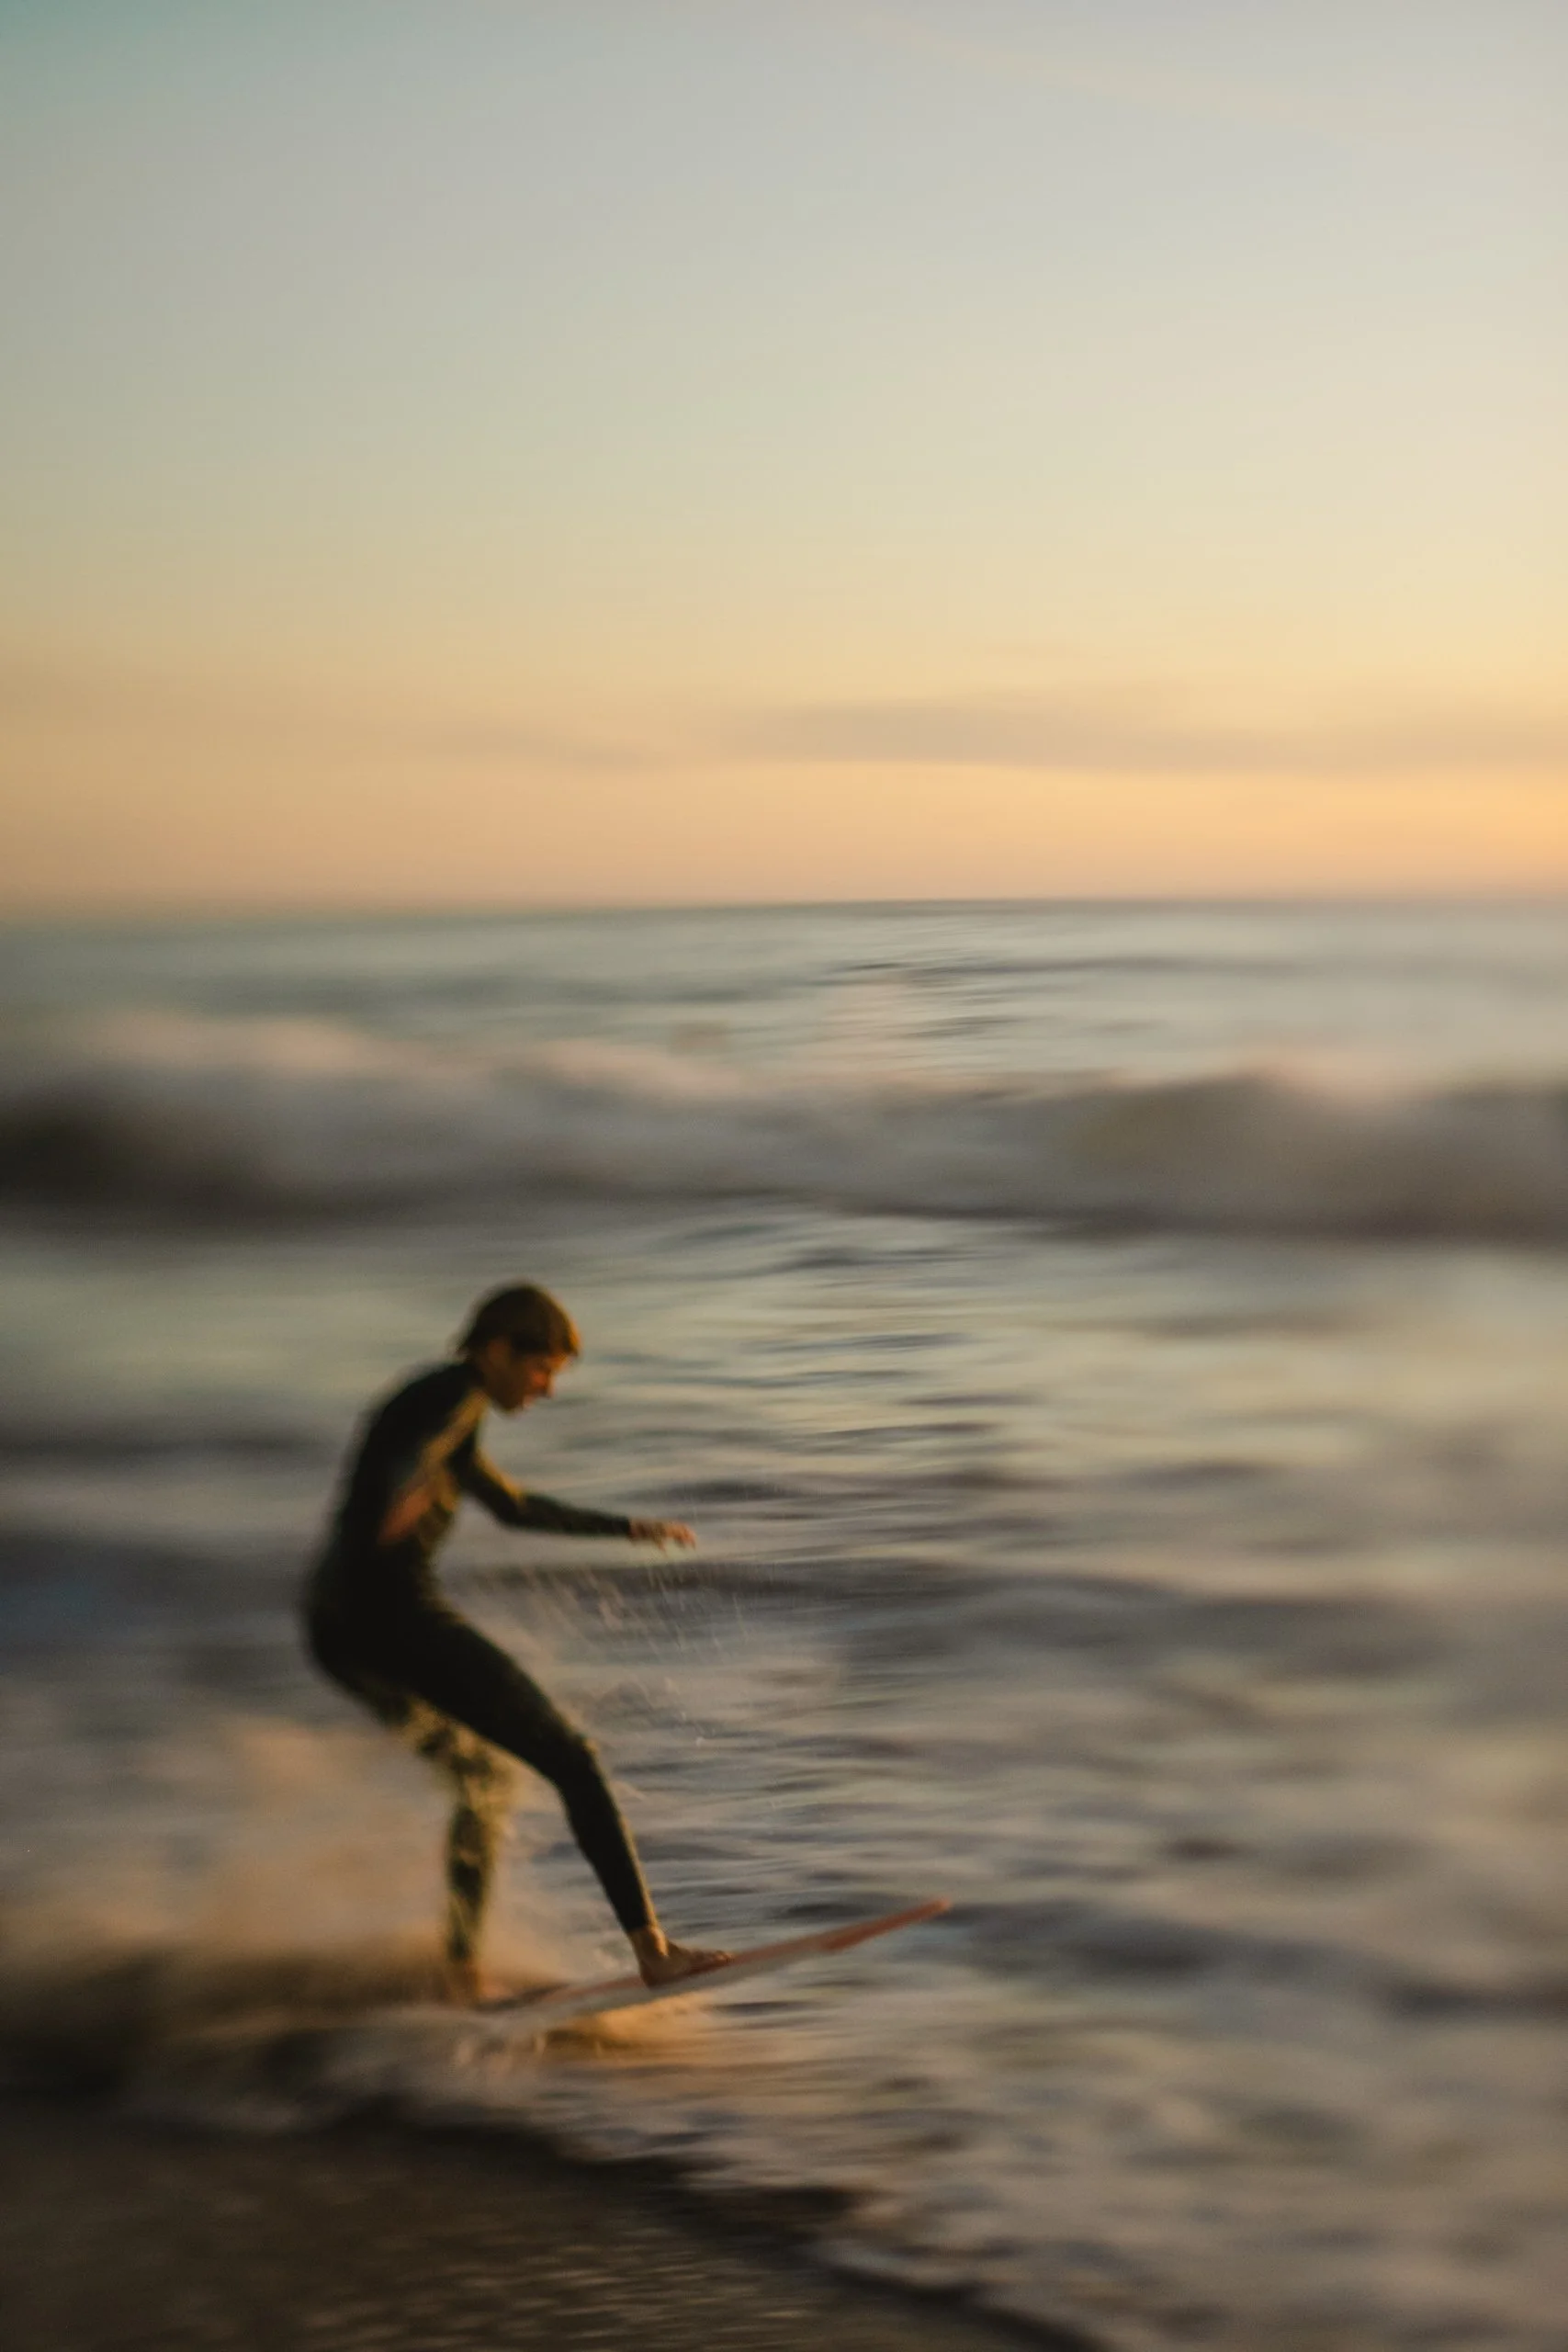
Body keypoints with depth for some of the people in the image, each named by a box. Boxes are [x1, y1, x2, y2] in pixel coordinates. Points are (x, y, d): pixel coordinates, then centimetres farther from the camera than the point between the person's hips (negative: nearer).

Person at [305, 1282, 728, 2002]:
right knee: (571, 1757, -6)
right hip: (394, 1611, -10)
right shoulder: (457, 1393, -5)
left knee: (485, 1776, 26)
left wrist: (626, 1527, 44)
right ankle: (652, 1948, -10)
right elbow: (412, 1457, -28)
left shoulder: (438, 1405, 25)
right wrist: (404, 1497, -51)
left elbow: (514, 1506, 38)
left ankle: (461, 1969, 25)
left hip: (340, 1631, 10)